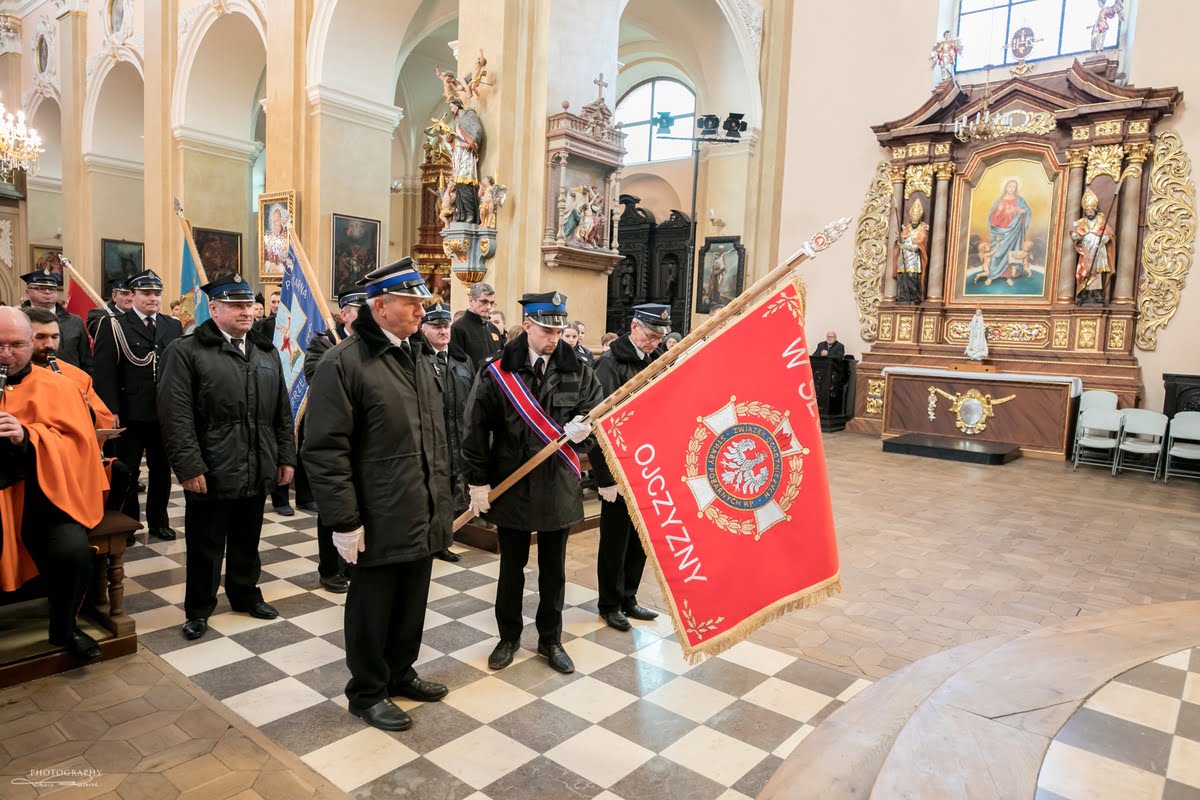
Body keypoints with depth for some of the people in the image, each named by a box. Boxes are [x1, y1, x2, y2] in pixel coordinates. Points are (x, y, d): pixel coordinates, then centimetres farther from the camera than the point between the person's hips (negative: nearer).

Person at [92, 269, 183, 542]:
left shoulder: (174, 326, 9)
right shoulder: (114, 326, -2)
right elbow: (104, 373, -8)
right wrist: (111, 411, -14)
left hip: (165, 413, 3)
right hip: (130, 415, -3)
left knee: (162, 471, 12)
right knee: (126, 472, 9)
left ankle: (159, 521, 26)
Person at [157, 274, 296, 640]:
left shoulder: (267, 352, 11)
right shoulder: (186, 351, -7)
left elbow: (282, 412, 12)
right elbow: (176, 416, -12)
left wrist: (286, 457, 8)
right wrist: (189, 467, -17)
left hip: (257, 471, 5)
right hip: (211, 472, -5)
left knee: (247, 541, 18)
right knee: (205, 546, 10)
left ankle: (246, 594, 36)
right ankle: (199, 608, 27)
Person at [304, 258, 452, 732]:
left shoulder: (420, 357, 10)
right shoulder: (344, 363, -15)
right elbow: (326, 449, -17)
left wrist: (443, 497, 15)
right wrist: (345, 520, -17)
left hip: (424, 514, 7)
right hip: (381, 520, -7)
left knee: (412, 603, 20)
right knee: (372, 608, 11)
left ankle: (400, 673, 41)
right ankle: (367, 692, 31)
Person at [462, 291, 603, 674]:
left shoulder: (576, 370, -3)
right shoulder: (498, 371, -8)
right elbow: (474, 428, -5)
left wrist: (582, 429, -17)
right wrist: (478, 481, -5)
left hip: (559, 484, 2)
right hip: (512, 484, -1)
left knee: (553, 567, 14)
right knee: (512, 566, 14)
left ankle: (550, 639, 31)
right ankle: (509, 637, 32)